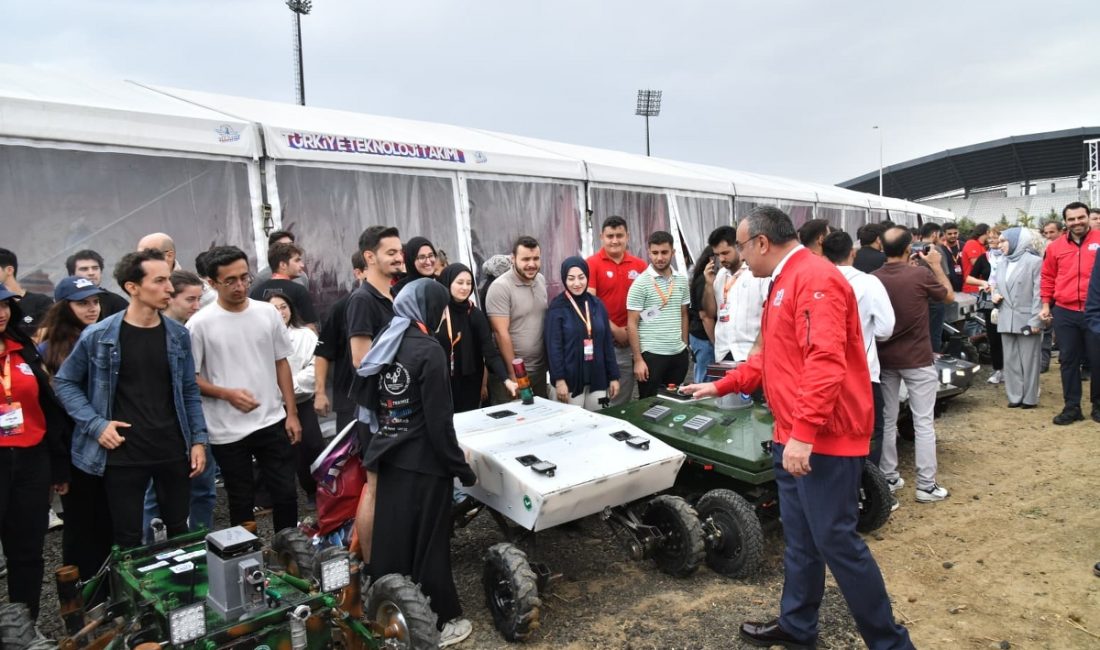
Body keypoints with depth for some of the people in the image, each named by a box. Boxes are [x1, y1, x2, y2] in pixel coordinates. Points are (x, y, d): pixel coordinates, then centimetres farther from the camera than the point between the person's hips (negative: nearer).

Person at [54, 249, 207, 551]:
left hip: (174, 451, 3)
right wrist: (95, 424, -9)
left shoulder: (178, 335, 1)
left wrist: (198, 439, 2)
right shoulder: (98, 336, -9)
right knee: (128, 539, 10)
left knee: (179, 530, 16)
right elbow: (65, 382, 3)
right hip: (122, 454, -2)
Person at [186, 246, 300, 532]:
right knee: (241, 502, 12)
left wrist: (291, 413, 4)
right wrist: (228, 394, -20)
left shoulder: (268, 313, 0)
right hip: (228, 432, -2)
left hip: (272, 422, 3)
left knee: (286, 494, 9)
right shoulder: (199, 324, -9)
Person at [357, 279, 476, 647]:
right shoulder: (429, 351, -17)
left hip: (388, 460, 7)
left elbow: (373, 405, 12)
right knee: (429, 544, 6)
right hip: (423, 464, -7)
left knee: (391, 540, 17)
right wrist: (462, 468, -9)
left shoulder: (384, 345, 5)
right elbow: (439, 420, -17)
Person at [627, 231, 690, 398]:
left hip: (679, 354, 5)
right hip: (652, 354, -5)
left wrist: (685, 345, 11)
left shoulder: (681, 280, 7)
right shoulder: (640, 283, -9)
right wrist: (638, 359, -12)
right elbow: (632, 324, -9)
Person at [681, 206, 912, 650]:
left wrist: (804, 433, -29)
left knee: (835, 540, -2)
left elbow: (825, 364, -26)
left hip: (824, 439, -10)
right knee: (799, 538, 18)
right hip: (793, 436, 10)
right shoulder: (783, 283, 16)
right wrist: (721, 386, 23)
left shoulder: (815, 279, -17)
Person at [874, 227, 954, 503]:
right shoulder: (921, 274, -14)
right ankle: (926, 485, 8)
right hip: (917, 359, -4)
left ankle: (888, 478, 20)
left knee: (887, 420, 12)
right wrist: (936, 265, 15)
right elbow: (949, 296, 5)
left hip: (884, 358, 4)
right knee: (923, 423, 4)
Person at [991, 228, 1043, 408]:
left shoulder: (1034, 261, -5)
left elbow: (1039, 293, -11)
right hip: (1007, 321, 6)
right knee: (1011, 361, 8)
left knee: (1028, 361, 0)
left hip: (1027, 320, -6)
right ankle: (1015, 396, 15)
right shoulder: (1002, 264, 17)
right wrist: (995, 295, 1)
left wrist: (1035, 320, -16)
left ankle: (1029, 398, 8)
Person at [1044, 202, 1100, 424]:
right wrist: (1046, 305, 7)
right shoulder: (1055, 246, 6)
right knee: (1068, 361, 7)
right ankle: (1071, 407, 16)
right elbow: (1048, 278, 13)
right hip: (1064, 313, 2)